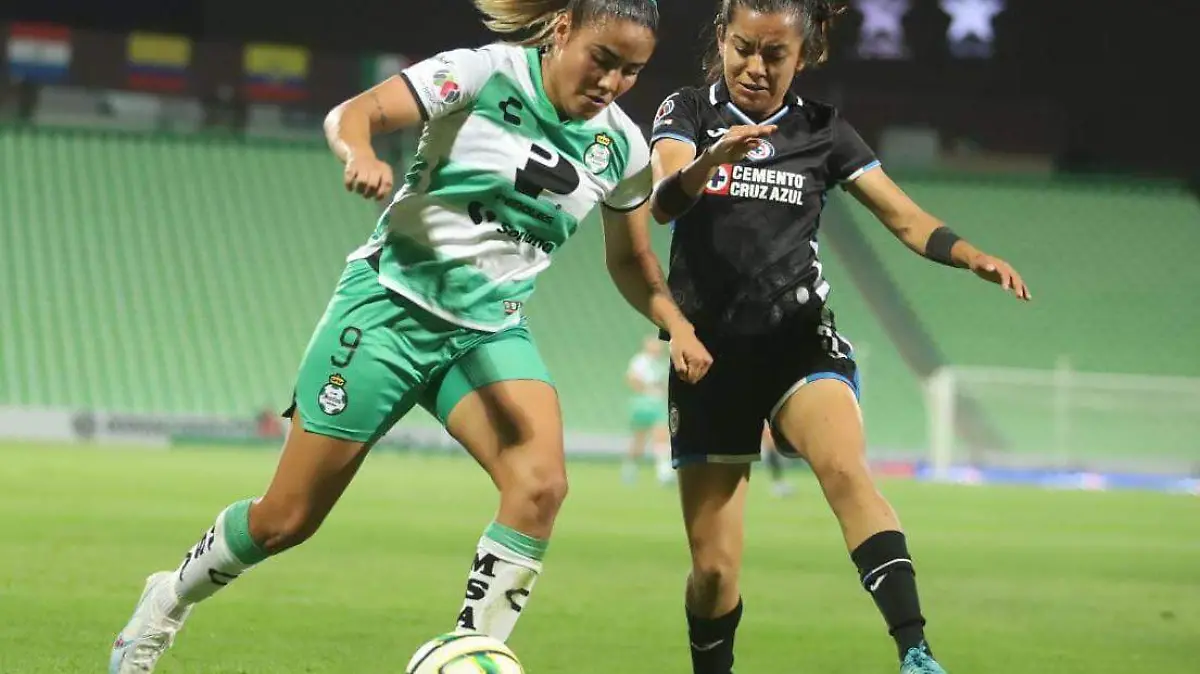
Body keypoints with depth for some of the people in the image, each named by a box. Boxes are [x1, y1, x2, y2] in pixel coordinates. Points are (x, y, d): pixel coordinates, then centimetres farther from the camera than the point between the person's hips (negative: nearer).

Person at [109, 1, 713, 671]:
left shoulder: (622, 146, 2)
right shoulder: (486, 73, -13)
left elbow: (632, 261, 18)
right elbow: (353, 113, -20)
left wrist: (677, 324, 2)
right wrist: (362, 154, -42)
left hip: (490, 330, 4)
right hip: (391, 305, -4)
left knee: (542, 482, -26)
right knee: (286, 520, 1)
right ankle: (170, 600, 30)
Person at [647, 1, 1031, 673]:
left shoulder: (823, 130, 5)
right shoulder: (688, 112, 1)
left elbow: (906, 218, 3)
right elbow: (663, 202, -18)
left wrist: (971, 254, -18)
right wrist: (713, 158, -41)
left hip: (799, 341, 0)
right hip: (710, 354, 0)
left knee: (846, 469, -31)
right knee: (715, 564, -1)